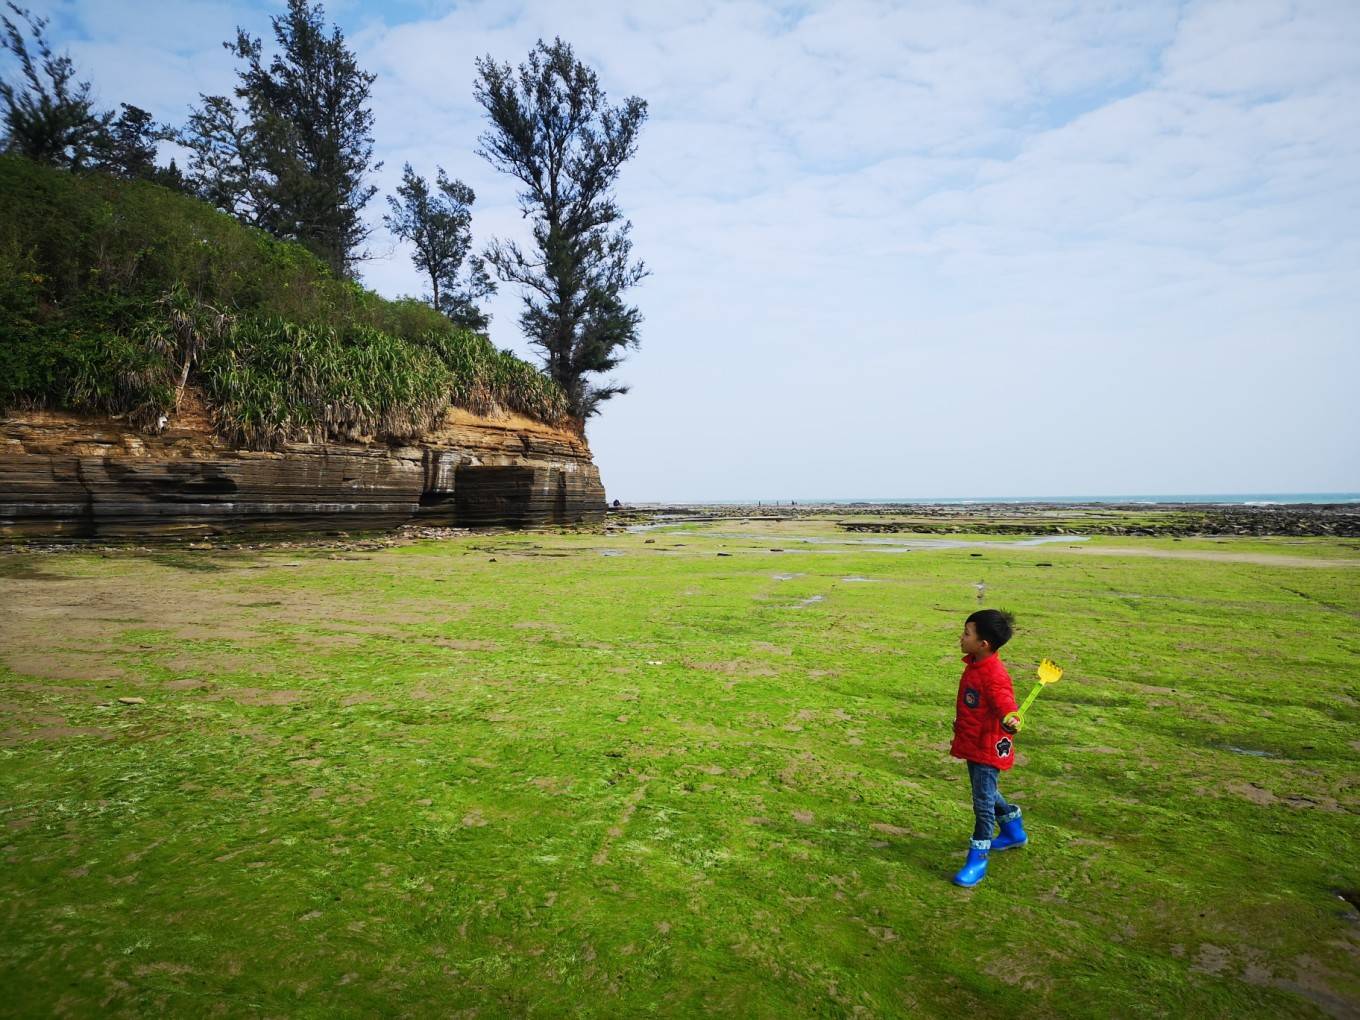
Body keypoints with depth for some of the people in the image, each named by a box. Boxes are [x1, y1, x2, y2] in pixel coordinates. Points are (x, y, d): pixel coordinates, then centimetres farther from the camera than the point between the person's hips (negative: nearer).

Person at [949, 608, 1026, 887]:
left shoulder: (994, 675, -27)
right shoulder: (974, 665, 2)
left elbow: (1006, 707, -37)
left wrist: (1011, 722, -59)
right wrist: (960, 725, 28)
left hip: (989, 748, -10)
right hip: (972, 744, 10)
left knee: (983, 801, -1)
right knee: (986, 794, 26)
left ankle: (978, 859, 9)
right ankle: (1015, 833, 47)